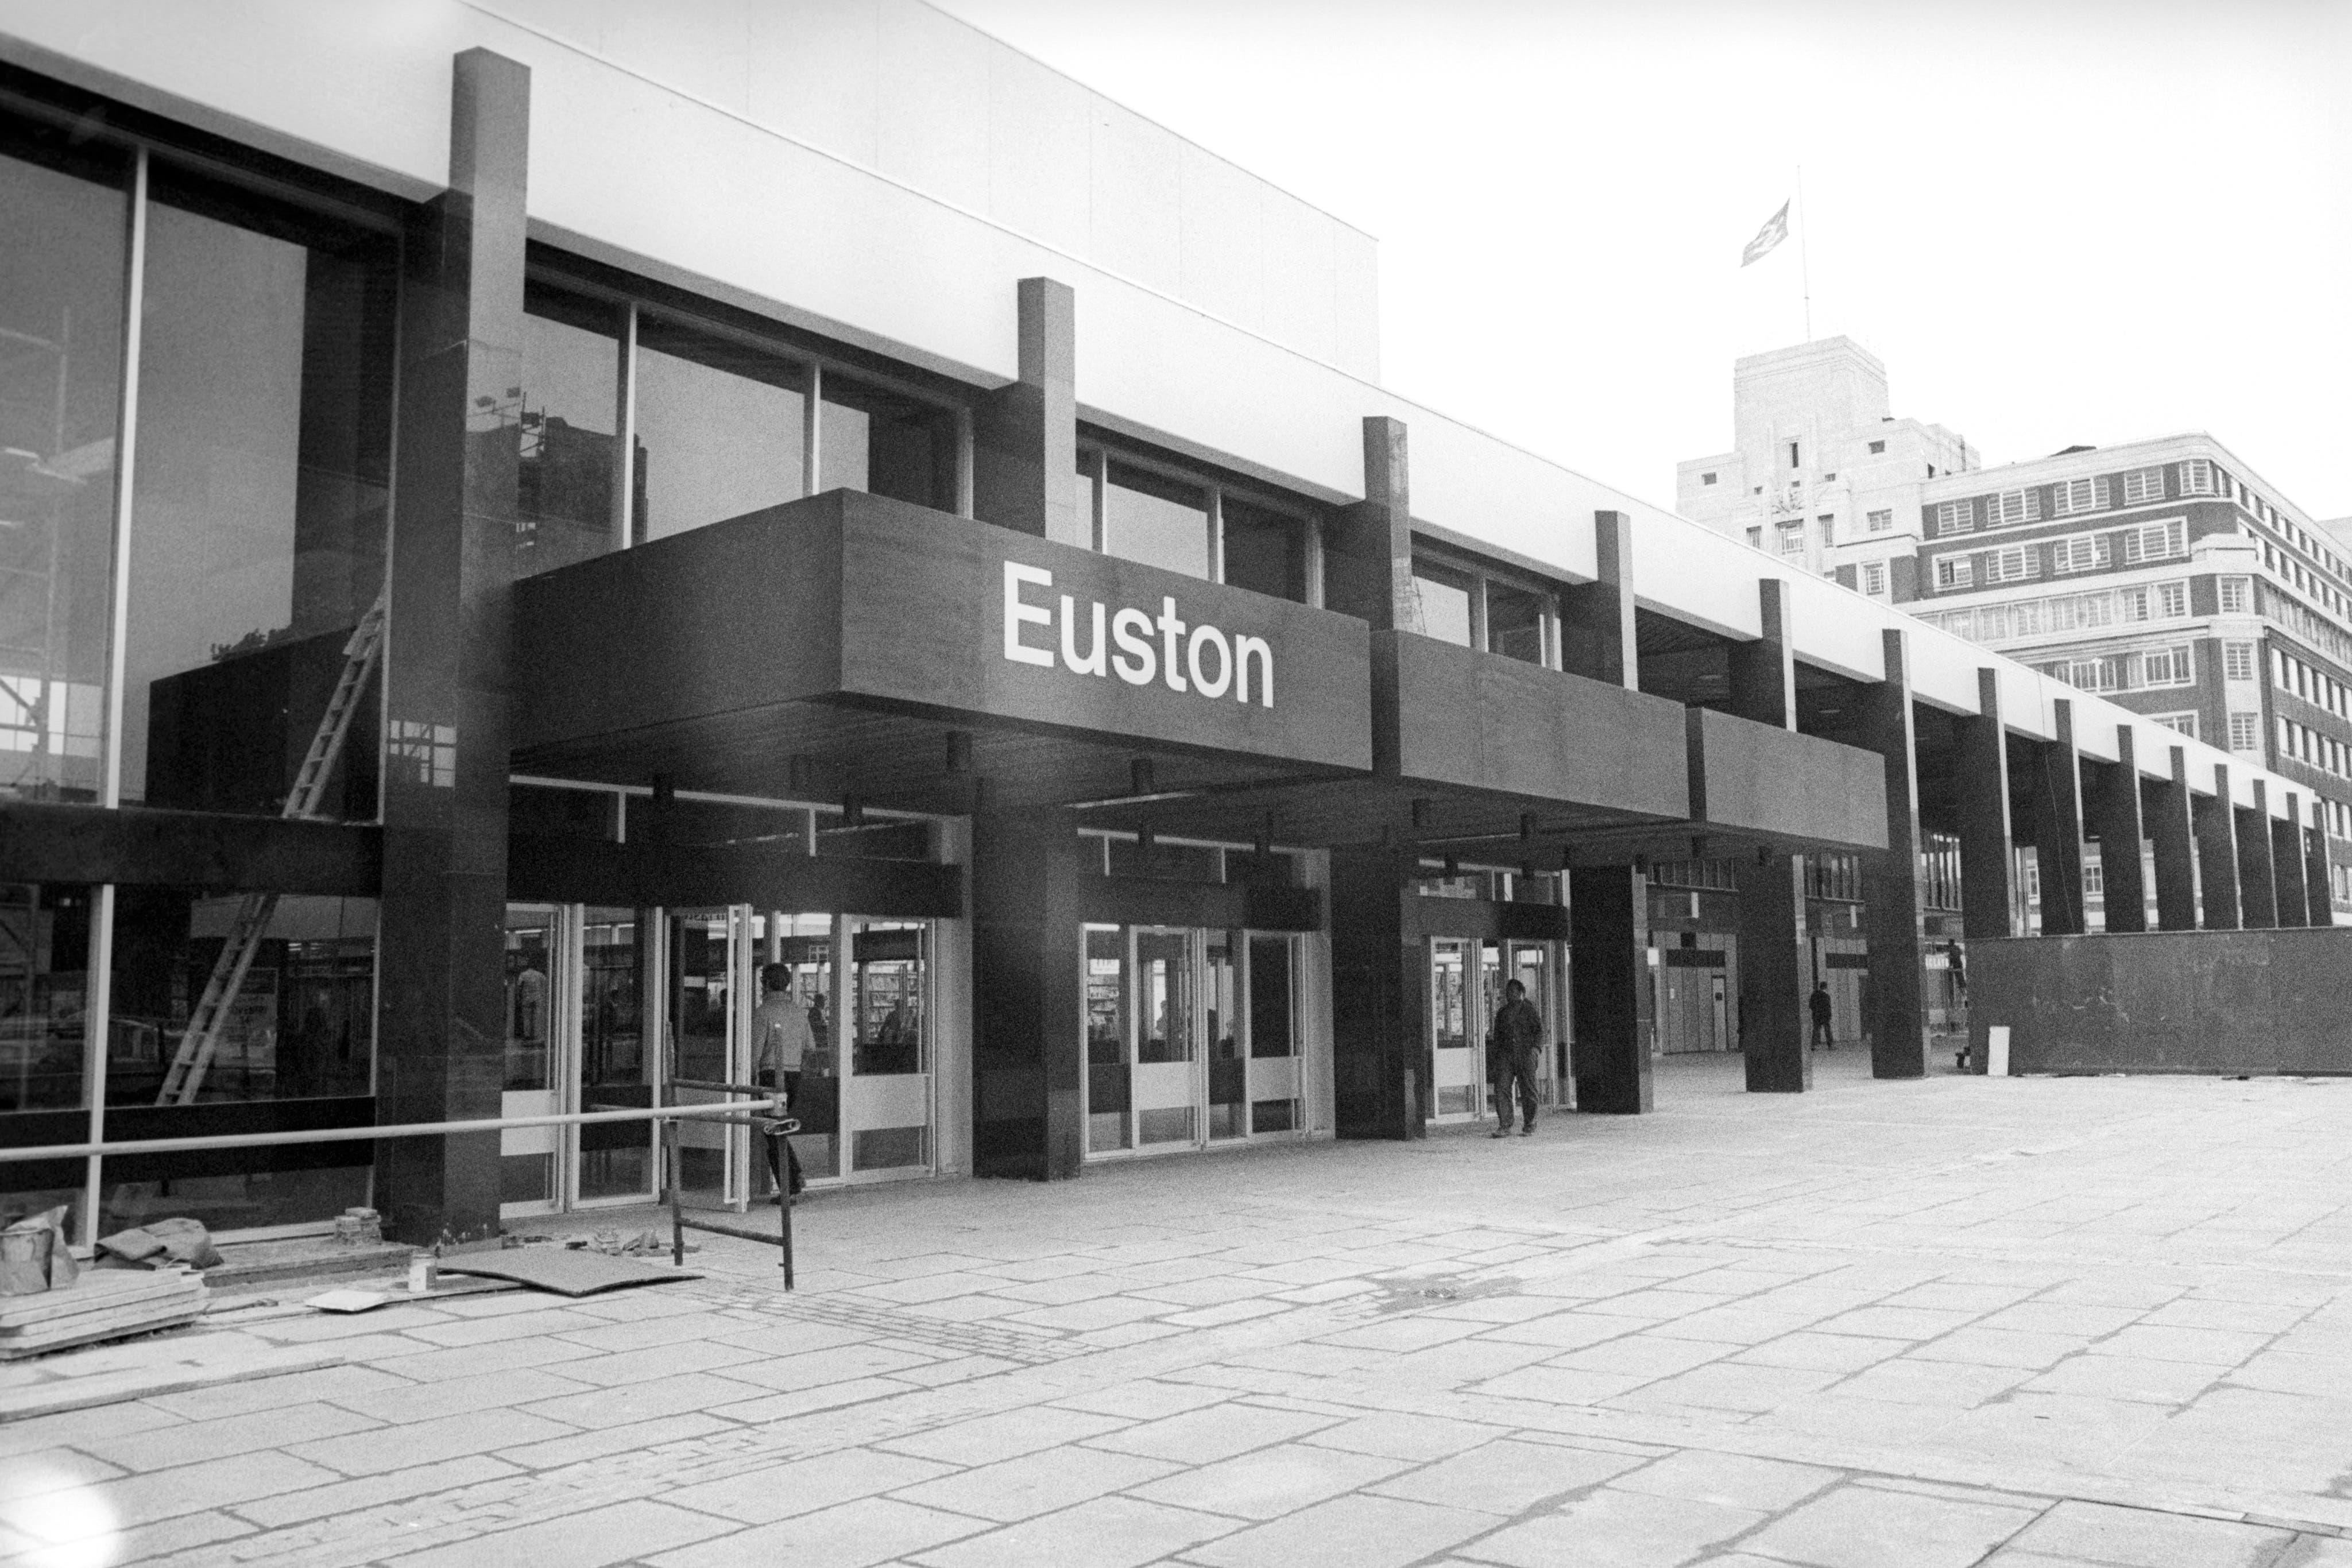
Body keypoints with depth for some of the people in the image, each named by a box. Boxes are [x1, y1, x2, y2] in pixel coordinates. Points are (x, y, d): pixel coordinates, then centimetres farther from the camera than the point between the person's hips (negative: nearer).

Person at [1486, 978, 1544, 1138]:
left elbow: (1539, 1030, 2)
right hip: (1505, 1055, 3)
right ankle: (1504, 1126, -7)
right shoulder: (1502, 1012, 18)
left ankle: (1529, 1127, 10)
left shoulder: (1529, 1008, 7)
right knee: (1501, 1089, -9)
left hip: (1525, 1054, -3)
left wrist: (1535, 1047, -14)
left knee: (1528, 1091, -1)